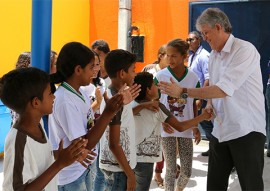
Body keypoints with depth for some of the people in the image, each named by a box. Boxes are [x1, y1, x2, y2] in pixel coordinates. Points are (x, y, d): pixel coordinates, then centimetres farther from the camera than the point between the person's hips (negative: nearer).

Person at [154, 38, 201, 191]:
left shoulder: (193, 77, -2)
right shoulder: (160, 76, -8)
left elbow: (193, 104, 7)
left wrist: (196, 126, 1)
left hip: (186, 128, 2)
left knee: (187, 171, 7)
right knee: (171, 169, 3)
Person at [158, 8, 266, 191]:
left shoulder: (245, 50, -14)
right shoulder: (213, 56, 11)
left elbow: (224, 90, -22)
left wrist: (182, 91, -19)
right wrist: (209, 104, 0)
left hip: (246, 131, -7)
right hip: (221, 131, 7)